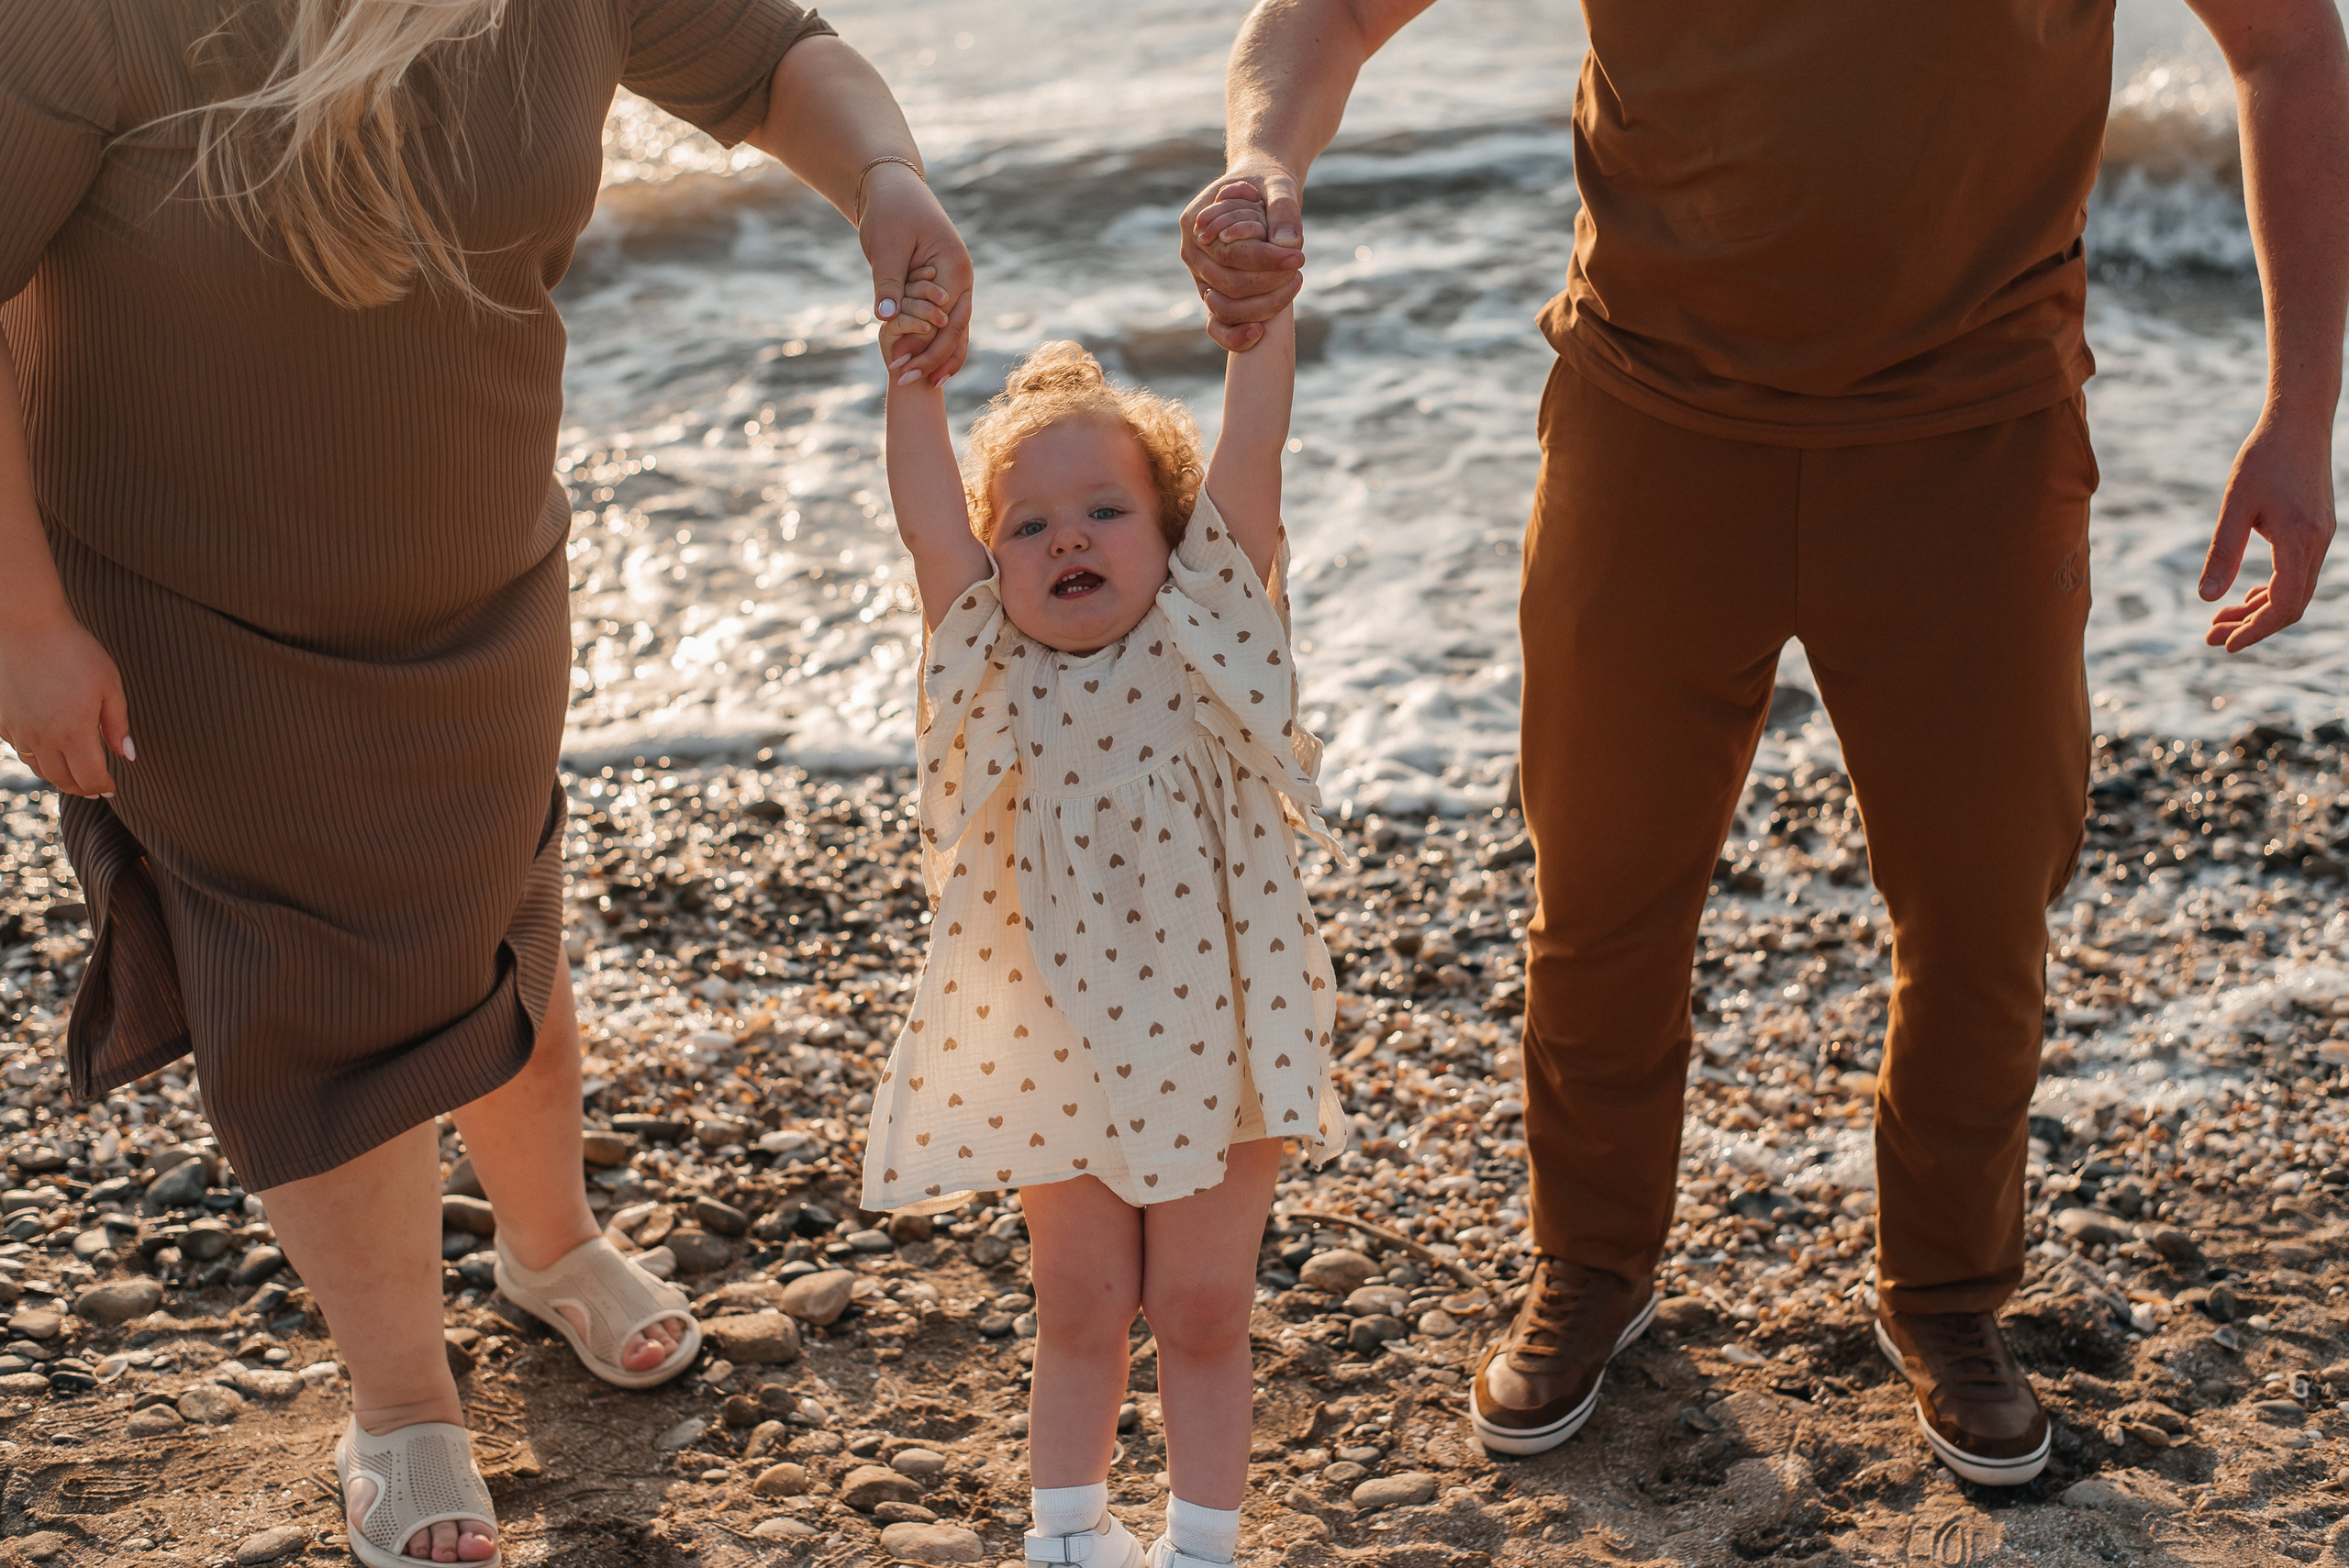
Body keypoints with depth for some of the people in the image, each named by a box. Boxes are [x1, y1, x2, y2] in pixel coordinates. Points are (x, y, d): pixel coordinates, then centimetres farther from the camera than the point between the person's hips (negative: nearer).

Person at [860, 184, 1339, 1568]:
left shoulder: (1207, 636, -9)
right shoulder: (995, 672, -6)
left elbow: (1249, 455, -16)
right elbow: (929, 519, -16)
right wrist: (914, 382, -25)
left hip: (1218, 1037, -1)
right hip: (1058, 1052, 2)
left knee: (1203, 1311, 13)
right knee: (1078, 1309, 17)